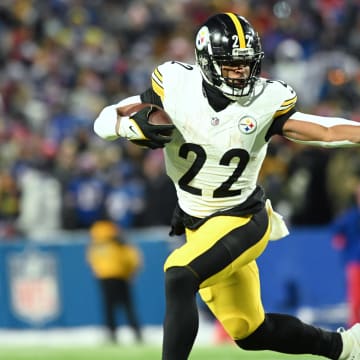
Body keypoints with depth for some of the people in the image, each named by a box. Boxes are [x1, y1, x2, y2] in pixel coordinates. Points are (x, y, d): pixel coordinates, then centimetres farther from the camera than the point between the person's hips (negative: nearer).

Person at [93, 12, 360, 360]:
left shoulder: (265, 101, -15)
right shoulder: (176, 84, -12)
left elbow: (326, 132, -16)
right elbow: (105, 120, -7)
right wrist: (133, 126, -28)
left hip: (243, 221, -4)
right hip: (196, 225, 4)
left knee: (179, 276, -30)